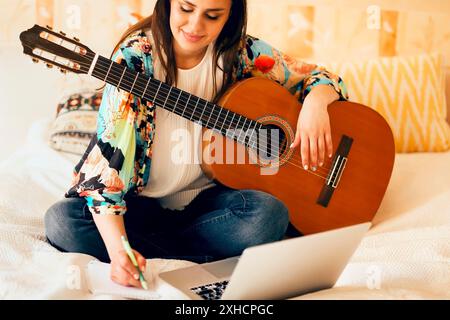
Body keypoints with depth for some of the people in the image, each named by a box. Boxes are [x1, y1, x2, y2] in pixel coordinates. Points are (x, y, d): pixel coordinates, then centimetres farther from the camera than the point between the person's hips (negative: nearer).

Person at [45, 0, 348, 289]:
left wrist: (315, 102, -22)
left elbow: (317, 77, 5)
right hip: (141, 200, -1)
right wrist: (116, 248, -37)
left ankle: (151, 248, -10)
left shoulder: (240, 52, -7)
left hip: (207, 198, 1)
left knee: (269, 214, -29)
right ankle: (205, 257, -17)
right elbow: (109, 156, -23)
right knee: (61, 220, -27)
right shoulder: (136, 57, -16)